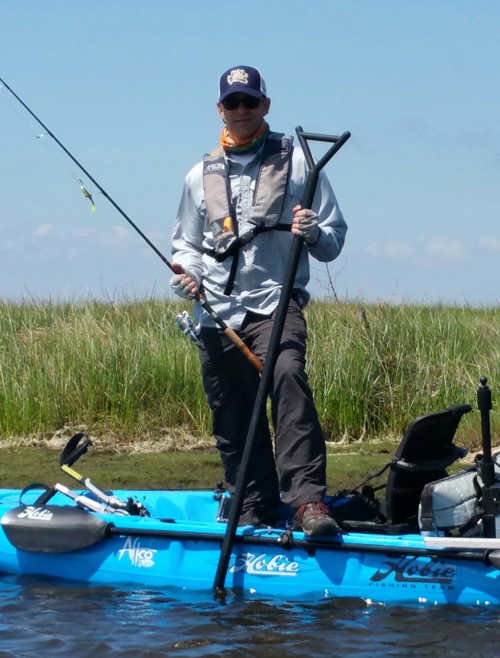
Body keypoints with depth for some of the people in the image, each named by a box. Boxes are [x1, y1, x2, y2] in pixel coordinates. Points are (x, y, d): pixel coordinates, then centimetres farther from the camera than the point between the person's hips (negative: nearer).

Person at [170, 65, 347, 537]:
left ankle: (307, 500, -37)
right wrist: (185, 272, 2)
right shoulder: (201, 175, 17)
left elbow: (333, 240, 7)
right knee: (232, 422, 6)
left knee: (287, 377, -30)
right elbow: (186, 242, 25)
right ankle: (256, 516, 19)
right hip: (217, 312, 4)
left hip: (275, 304, -4)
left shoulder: (296, 162, 8)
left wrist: (313, 234, -17)